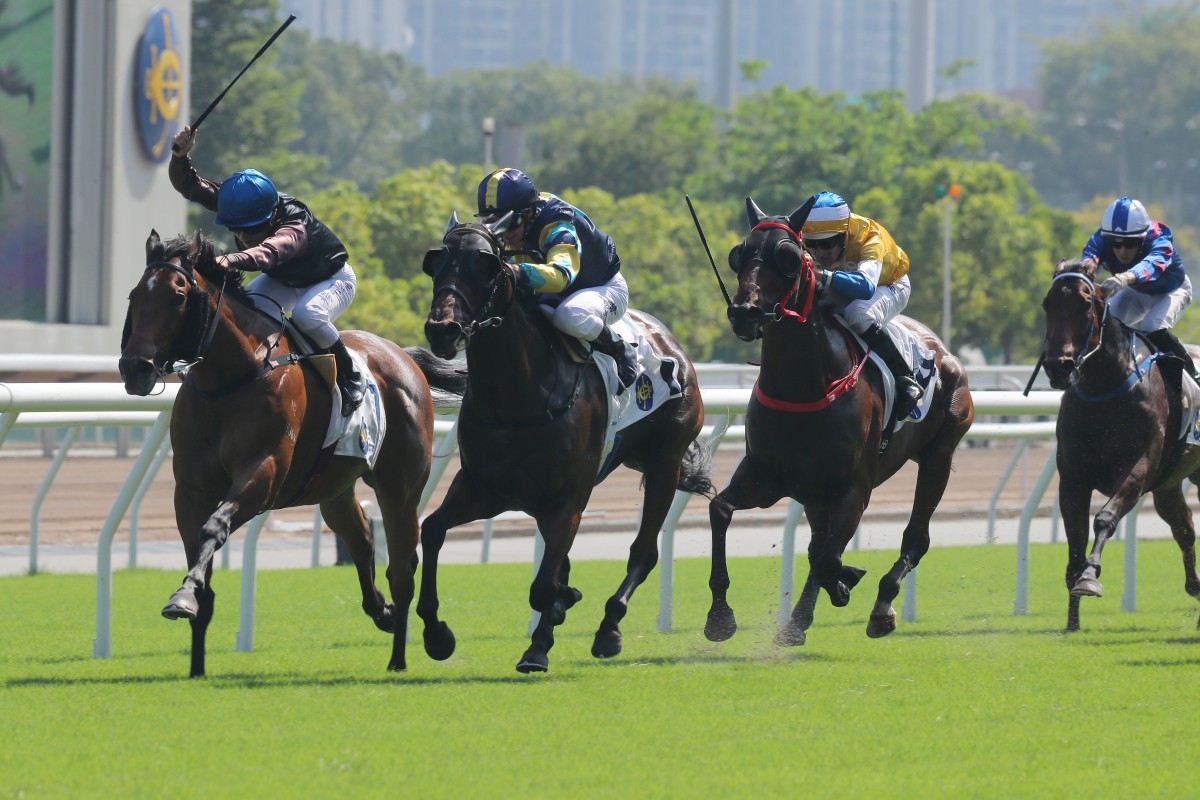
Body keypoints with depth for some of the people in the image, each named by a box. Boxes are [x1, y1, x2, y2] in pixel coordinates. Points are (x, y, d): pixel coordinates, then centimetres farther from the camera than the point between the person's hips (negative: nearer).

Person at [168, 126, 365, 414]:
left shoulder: (296, 226, -45)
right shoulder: (237, 205, -23)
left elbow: (269, 251, -67)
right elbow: (189, 185, -21)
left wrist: (232, 260, -86)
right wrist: (180, 156, -43)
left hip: (331, 279, -6)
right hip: (284, 280, 6)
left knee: (306, 315, -37)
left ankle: (351, 379, -17)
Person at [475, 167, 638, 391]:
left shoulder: (558, 228, -36)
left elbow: (561, 275, -55)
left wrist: (519, 271, -72)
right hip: (558, 295, 8)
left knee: (569, 316, -42)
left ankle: (619, 350, -15)